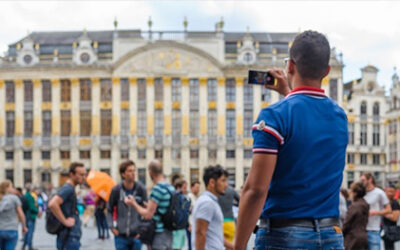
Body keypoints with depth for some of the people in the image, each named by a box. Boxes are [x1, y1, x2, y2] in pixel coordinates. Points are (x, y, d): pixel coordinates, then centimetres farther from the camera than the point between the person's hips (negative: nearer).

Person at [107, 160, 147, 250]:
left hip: (136, 235, 0)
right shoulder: (116, 190, -5)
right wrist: (112, 227, -3)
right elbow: (109, 210, 6)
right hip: (121, 235, 0)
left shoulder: (141, 189, -5)